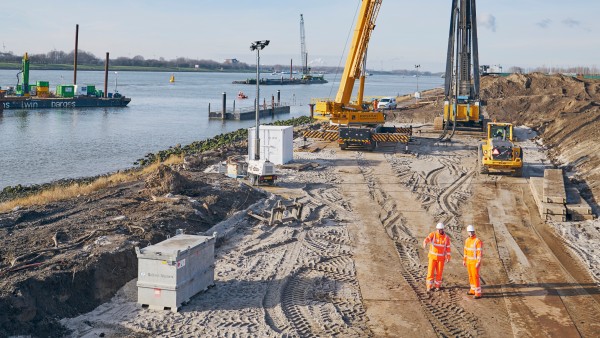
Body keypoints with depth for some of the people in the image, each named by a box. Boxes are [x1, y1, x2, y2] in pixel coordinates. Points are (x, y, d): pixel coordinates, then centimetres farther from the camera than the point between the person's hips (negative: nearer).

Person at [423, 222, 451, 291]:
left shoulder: (446, 237, -8)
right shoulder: (433, 234, -12)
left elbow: (448, 248, -1)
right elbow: (427, 239, -33)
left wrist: (448, 258, -3)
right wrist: (425, 243, -57)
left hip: (441, 257, 1)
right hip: (432, 256, -1)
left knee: (439, 272, 6)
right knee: (431, 271, -3)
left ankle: (437, 286, 23)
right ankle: (429, 286, 8)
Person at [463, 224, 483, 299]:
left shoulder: (477, 241, -21)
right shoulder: (467, 240, 5)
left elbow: (479, 252, -22)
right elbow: (466, 250, 14)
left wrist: (478, 263, -25)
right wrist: (464, 260, 15)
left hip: (475, 262, -8)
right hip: (469, 261, 8)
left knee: (475, 277, -6)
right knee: (471, 276, 18)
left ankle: (478, 293, 2)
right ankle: (473, 290, 33)